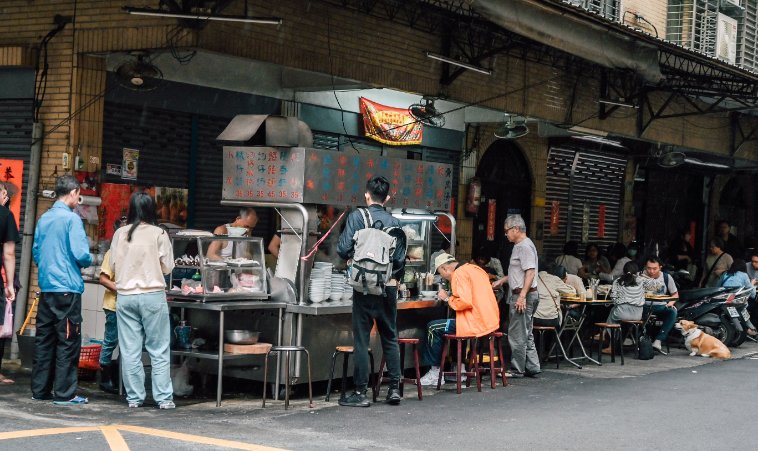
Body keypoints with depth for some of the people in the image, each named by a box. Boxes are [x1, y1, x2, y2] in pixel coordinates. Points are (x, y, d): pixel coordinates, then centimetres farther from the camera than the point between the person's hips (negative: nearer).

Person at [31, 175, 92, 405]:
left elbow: (36, 251, 17)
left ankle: (40, 390, 17)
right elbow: (81, 254, -17)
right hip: (67, 287, -7)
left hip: (46, 287, 7)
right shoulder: (71, 218, -11)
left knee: (44, 339, 11)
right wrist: (87, 261, 4)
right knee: (68, 341, -2)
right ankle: (64, 393, -1)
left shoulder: (44, 219, 10)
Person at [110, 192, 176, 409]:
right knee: (159, 350, 4)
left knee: (130, 350, 7)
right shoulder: (159, 234, -6)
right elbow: (168, 267, -1)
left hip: (125, 296, 2)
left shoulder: (120, 234, 1)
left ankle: (134, 397, 10)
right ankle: (163, 397, 3)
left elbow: (113, 266, 8)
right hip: (153, 295, -2)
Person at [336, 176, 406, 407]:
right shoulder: (395, 223, 2)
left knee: (361, 339, 2)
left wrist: (352, 257, 10)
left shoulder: (357, 217, -6)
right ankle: (394, 388, 15)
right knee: (390, 337, 14)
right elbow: (401, 258, 2)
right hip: (389, 287, 3)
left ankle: (360, 392, 3)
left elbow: (344, 250, -12)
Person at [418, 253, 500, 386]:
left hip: (476, 324, -10)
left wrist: (447, 298, -6)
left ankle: (435, 372, 6)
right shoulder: (475, 268, 17)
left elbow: (465, 302, -22)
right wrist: (452, 295, 16)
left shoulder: (459, 274, -11)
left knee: (433, 328, -2)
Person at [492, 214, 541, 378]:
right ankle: (532, 368, 18)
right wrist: (501, 281, 31)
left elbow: (530, 272, -23)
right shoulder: (520, 246, 18)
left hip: (523, 296, -11)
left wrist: (522, 296, -27)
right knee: (526, 334, 14)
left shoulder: (525, 246, -15)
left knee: (517, 334, -5)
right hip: (519, 295, 11)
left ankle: (517, 369, 0)